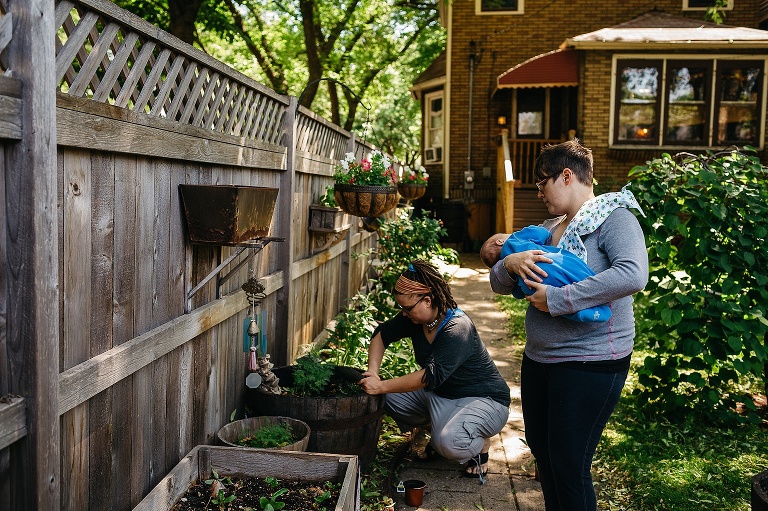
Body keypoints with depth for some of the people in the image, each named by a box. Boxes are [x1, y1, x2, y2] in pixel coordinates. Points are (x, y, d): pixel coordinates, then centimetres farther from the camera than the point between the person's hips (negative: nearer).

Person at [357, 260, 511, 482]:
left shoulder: (458, 329, -30)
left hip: (484, 400, -8)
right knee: (389, 398, -9)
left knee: (449, 442, -35)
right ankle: (435, 428, 12)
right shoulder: (415, 318, -6)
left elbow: (432, 376, -39)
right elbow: (382, 333, 6)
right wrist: (373, 372, -11)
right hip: (441, 394, 8)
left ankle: (481, 443, 1)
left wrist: (382, 386, -38)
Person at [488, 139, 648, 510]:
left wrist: (557, 299, -27)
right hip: (538, 358, 8)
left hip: (590, 363, -8)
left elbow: (633, 275, -31)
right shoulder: (548, 230, 12)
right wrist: (510, 263, -12)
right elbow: (498, 284, 12)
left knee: (568, 465, 0)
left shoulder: (614, 218, -11)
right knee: (540, 448, 19)